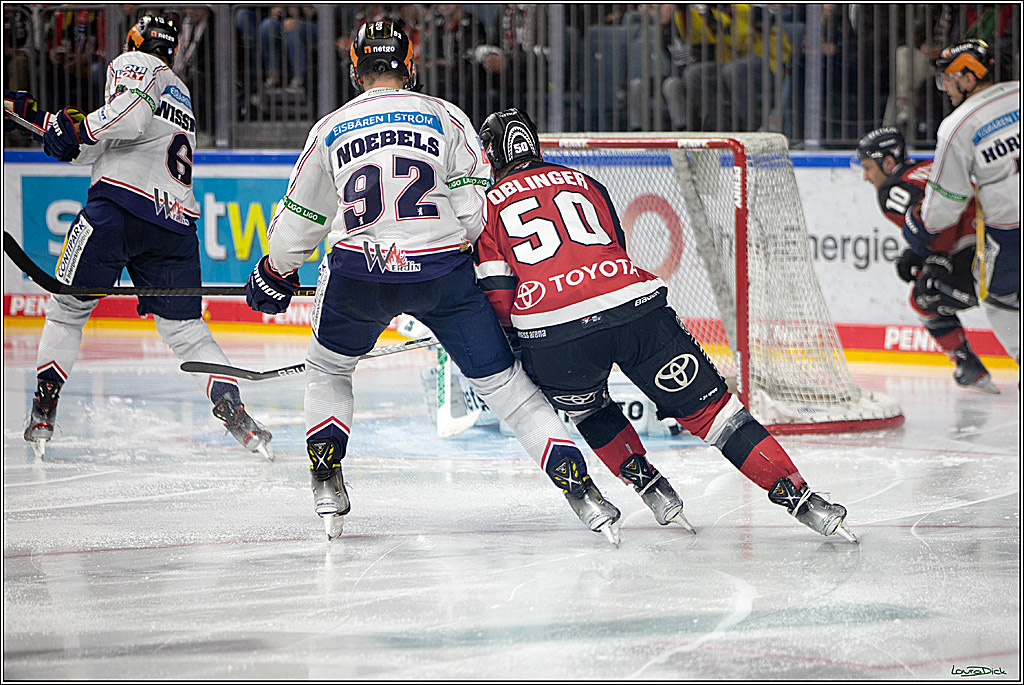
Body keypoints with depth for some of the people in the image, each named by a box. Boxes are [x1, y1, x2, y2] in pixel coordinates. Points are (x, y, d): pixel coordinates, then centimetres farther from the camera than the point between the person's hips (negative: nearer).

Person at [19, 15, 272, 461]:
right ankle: (234, 412, -9)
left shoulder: (133, 64, 7)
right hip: (177, 221, 6)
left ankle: (43, 409, 3)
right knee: (186, 332, 7)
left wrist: (74, 130, -6)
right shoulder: (182, 95, 31)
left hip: (119, 206, -6)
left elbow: (131, 117, -16)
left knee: (68, 308, 8)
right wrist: (42, 117, 29)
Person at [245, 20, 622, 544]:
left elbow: (299, 220, 21)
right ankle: (578, 487, -5)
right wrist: (473, 256, 13)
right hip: (440, 271, -1)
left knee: (328, 368, 28)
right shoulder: (445, 116, 8)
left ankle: (326, 482, 15)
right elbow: (476, 203, -1)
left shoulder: (330, 129, 13)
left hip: (359, 271, 1)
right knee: (503, 383, 5)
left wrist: (274, 274, 37)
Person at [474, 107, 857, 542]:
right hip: (637, 307, 2)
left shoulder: (489, 206, 16)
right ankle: (799, 498, -3)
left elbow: (498, 296, 9)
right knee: (708, 407, 5)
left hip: (553, 329, -2)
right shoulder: (583, 183, 27)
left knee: (588, 411, 30)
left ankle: (649, 485, 17)